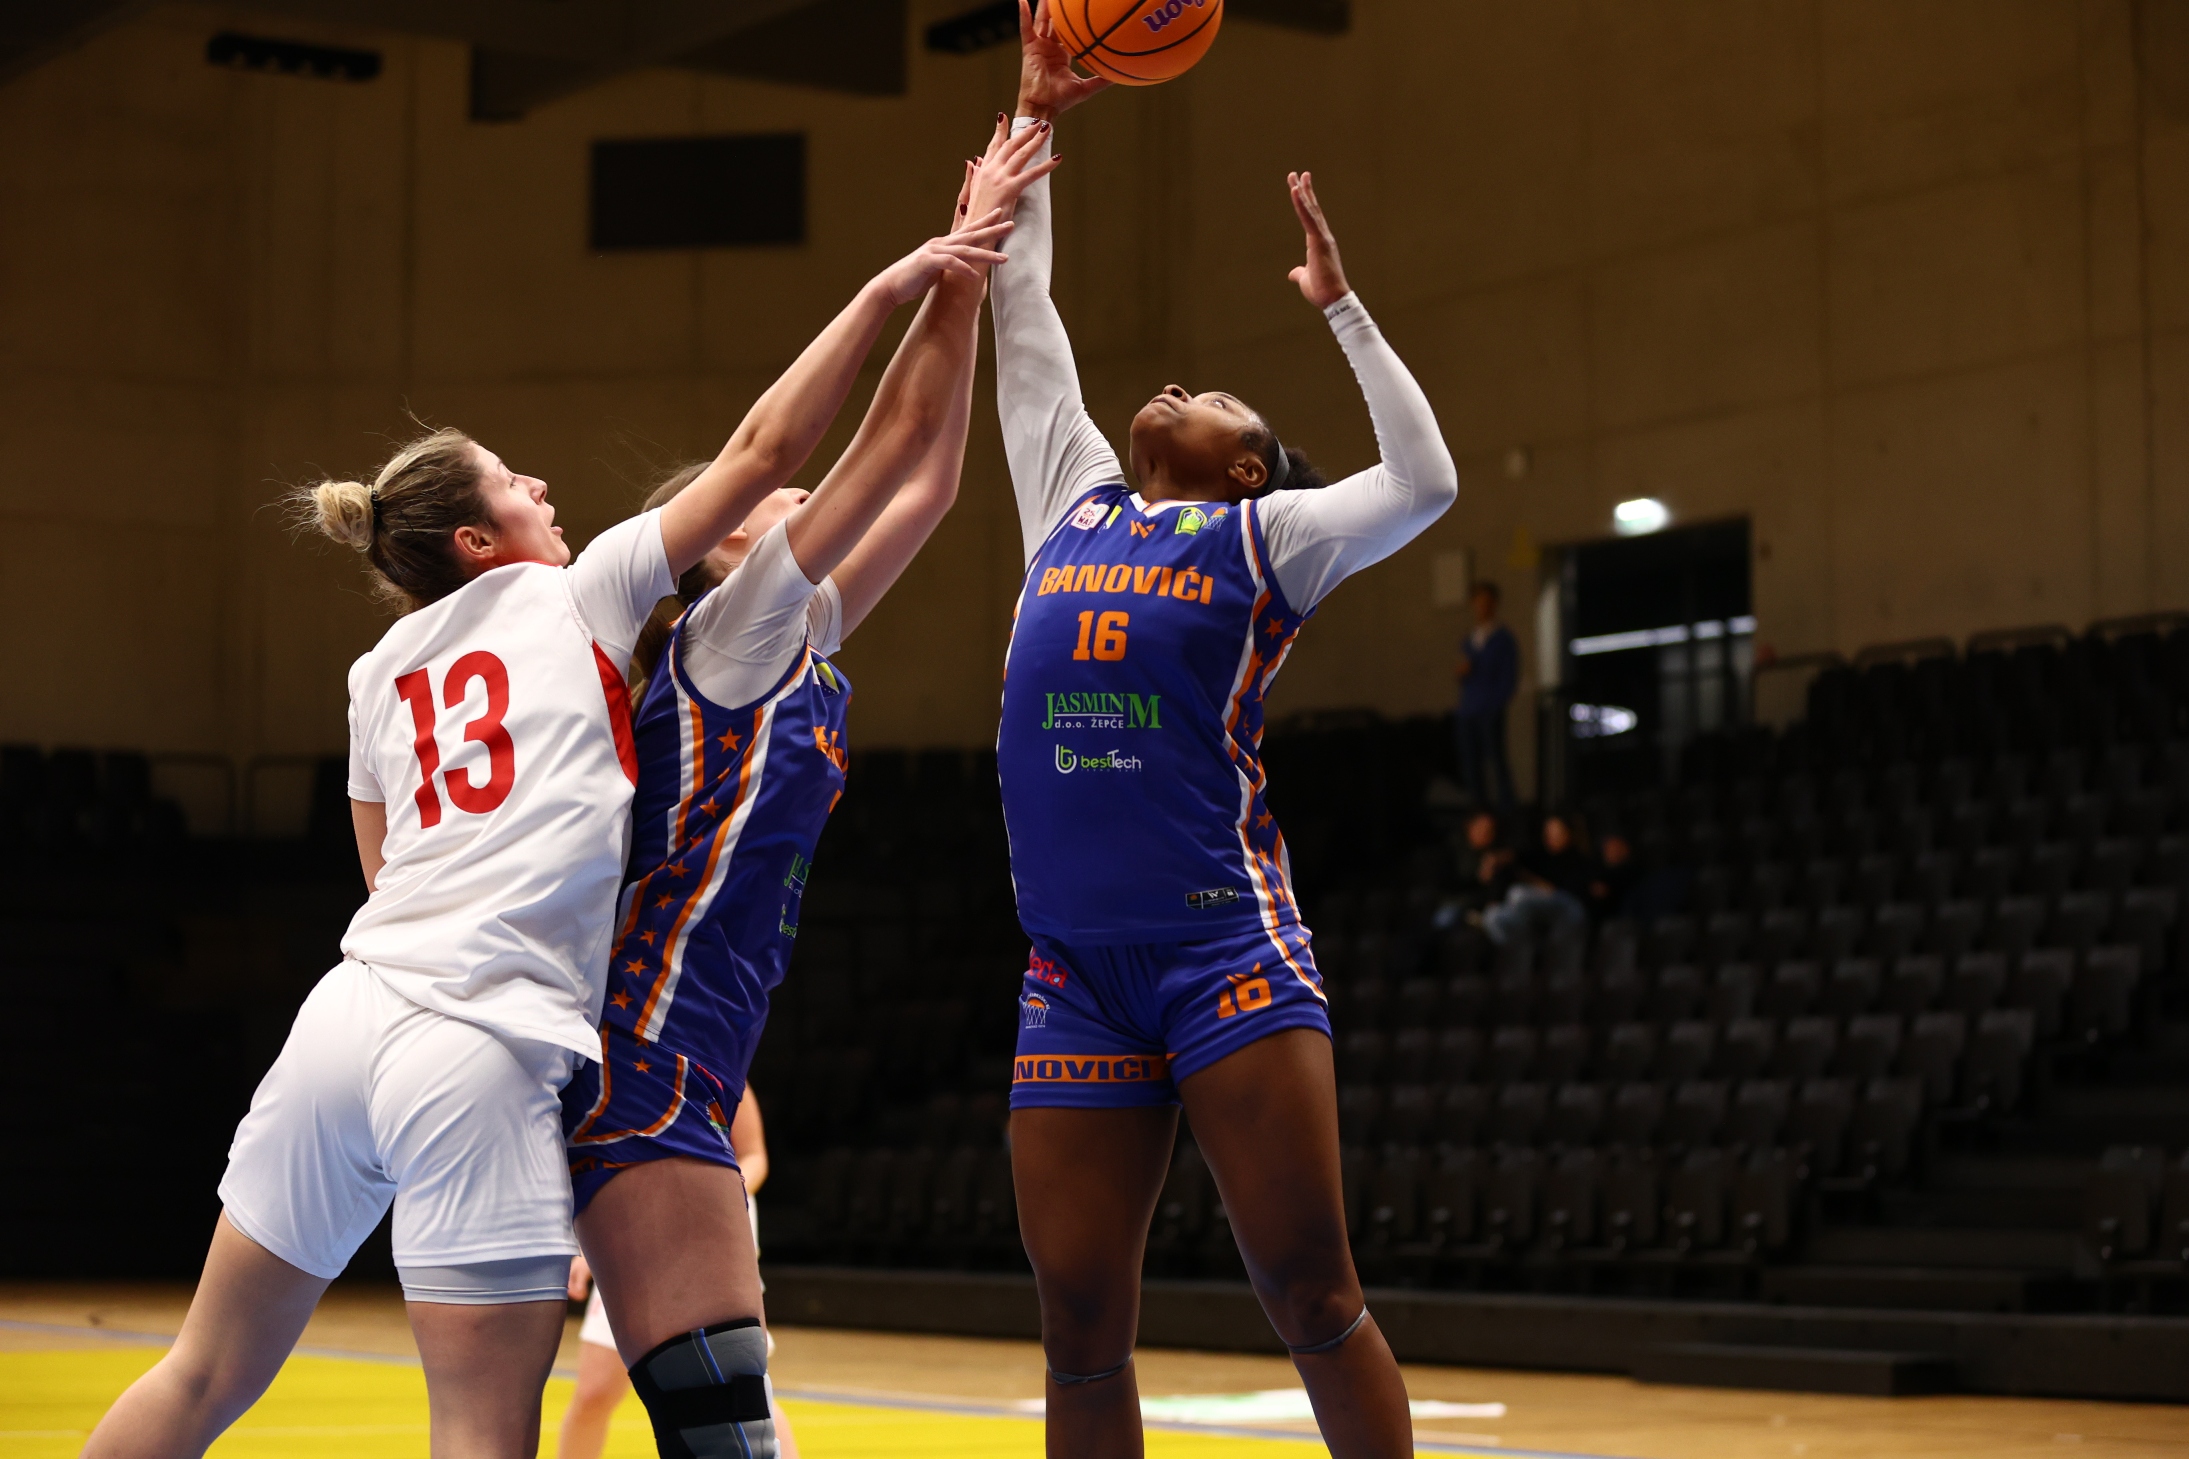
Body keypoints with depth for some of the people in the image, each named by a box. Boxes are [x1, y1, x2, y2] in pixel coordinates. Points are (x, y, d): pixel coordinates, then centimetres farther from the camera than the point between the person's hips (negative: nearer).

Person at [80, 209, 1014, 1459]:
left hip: (351, 1016, 6)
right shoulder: (583, 596, 5)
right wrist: (887, 291, 7)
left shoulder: (382, 673, 18)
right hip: (482, 1059, -6)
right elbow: (765, 450, 3)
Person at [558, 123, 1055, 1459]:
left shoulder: (798, 658, 19)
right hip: (643, 1072, -10)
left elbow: (925, 482, 20)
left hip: (683, 1081, 10)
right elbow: (898, 438, -6)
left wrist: (985, 259, 20)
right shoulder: (728, 634, -3)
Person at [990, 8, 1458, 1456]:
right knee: (1081, 1333, 2)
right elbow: (1023, 316, 25)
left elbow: (1423, 482, -8)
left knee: (1314, 1299, -6)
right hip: (1077, 972, 4)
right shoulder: (1077, 501, 19)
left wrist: (1341, 304, -1)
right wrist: (1034, 123, 26)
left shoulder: (1261, 536, 8)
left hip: (1226, 945, -4)